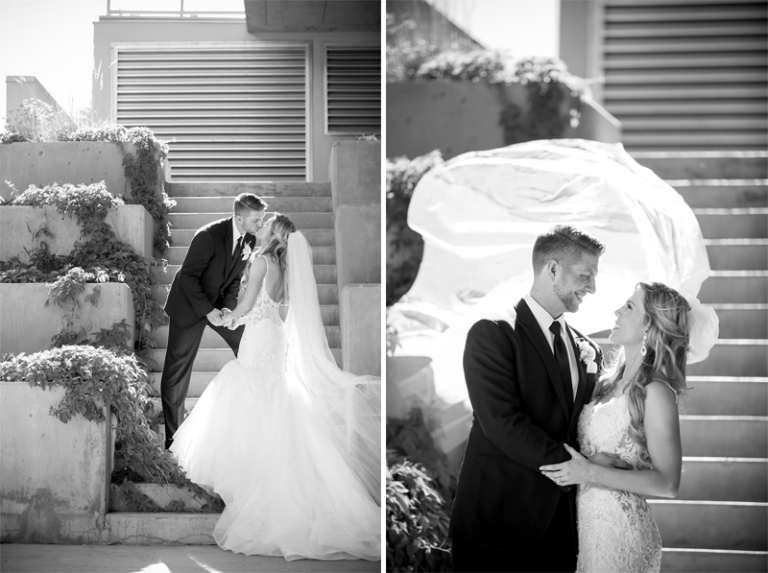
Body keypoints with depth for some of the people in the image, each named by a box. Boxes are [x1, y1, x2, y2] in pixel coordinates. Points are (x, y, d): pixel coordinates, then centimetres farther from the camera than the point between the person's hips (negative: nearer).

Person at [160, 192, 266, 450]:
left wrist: (228, 307, -16)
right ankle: (173, 438, 6)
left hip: (221, 301, 6)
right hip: (190, 302, -6)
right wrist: (208, 311, -27)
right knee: (177, 370, -3)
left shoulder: (250, 240, -8)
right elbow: (188, 276, -24)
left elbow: (237, 278, 0)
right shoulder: (209, 235, -27)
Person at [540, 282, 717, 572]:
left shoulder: (656, 392, -14)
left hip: (620, 528, -6)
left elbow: (667, 483, -16)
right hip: (588, 523, 7)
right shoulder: (608, 382, 7)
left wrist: (591, 473, -20)